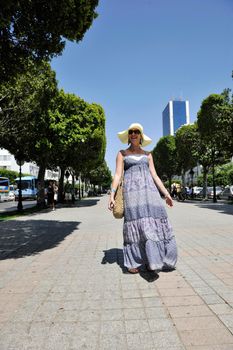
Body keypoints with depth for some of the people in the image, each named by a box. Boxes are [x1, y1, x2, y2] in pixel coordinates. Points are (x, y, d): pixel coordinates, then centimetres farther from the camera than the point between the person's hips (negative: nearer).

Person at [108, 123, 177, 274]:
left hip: (149, 189, 3)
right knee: (135, 223, -9)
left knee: (153, 221, -7)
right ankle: (134, 262, 0)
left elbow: (154, 176, 15)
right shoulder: (122, 154, 13)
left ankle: (153, 259, 4)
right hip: (131, 190, -2)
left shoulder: (147, 155, 19)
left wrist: (166, 193, 7)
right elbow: (117, 175, 4)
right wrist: (112, 195, -7)